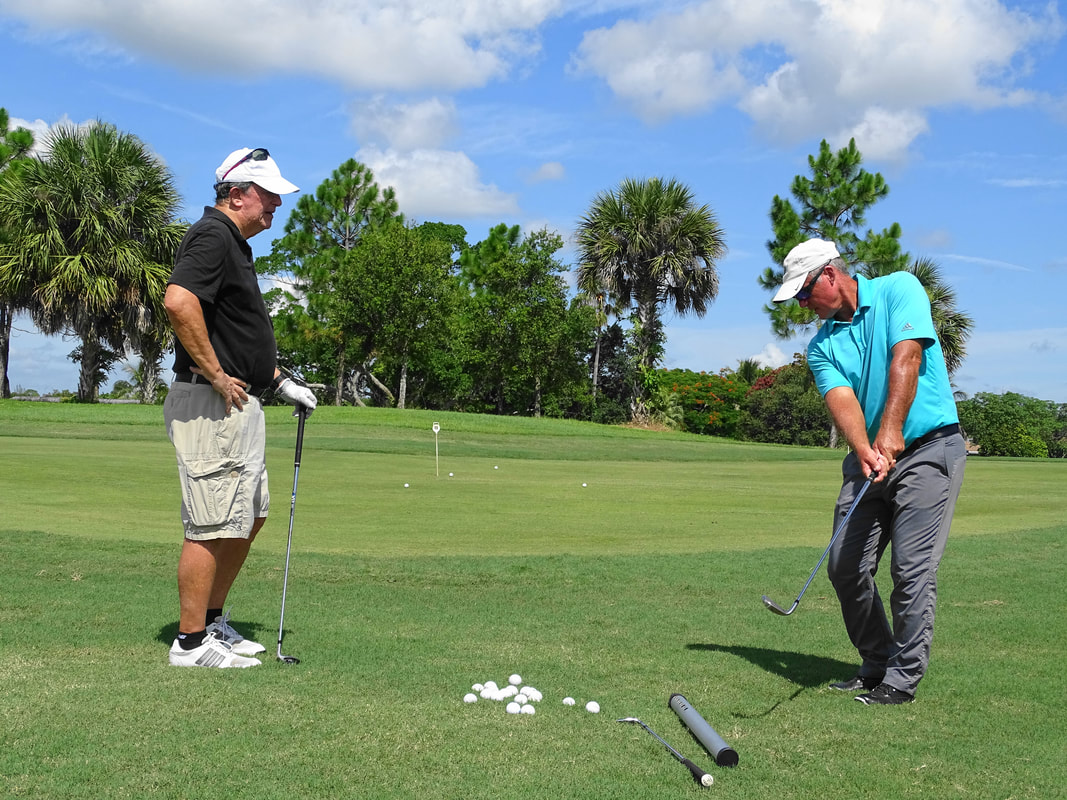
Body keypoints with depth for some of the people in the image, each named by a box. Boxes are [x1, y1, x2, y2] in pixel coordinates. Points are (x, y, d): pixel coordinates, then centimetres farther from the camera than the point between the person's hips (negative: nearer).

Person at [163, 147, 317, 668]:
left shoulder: (235, 244, 20)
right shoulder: (212, 236, -13)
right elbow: (178, 302, -29)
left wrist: (280, 380, 23)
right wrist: (217, 375, -23)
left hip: (241, 404, 11)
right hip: (211, 405, -11)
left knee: (251, 516, 17)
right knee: (213, 527, -6)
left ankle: (212, 621, 27)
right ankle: (191, 643, 3)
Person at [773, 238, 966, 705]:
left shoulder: (899, 289, -4)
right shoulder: (822, 346, 7)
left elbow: (905, 359, -18)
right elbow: (842, 400, -10)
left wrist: (890, 431, -30)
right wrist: (864, 451, -30)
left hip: (928, 448, -6)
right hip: (867, 460, 6)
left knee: (911, 569, -9)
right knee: (845, 566, 3)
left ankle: (903, 679, 2)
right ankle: (876, 666, 19)